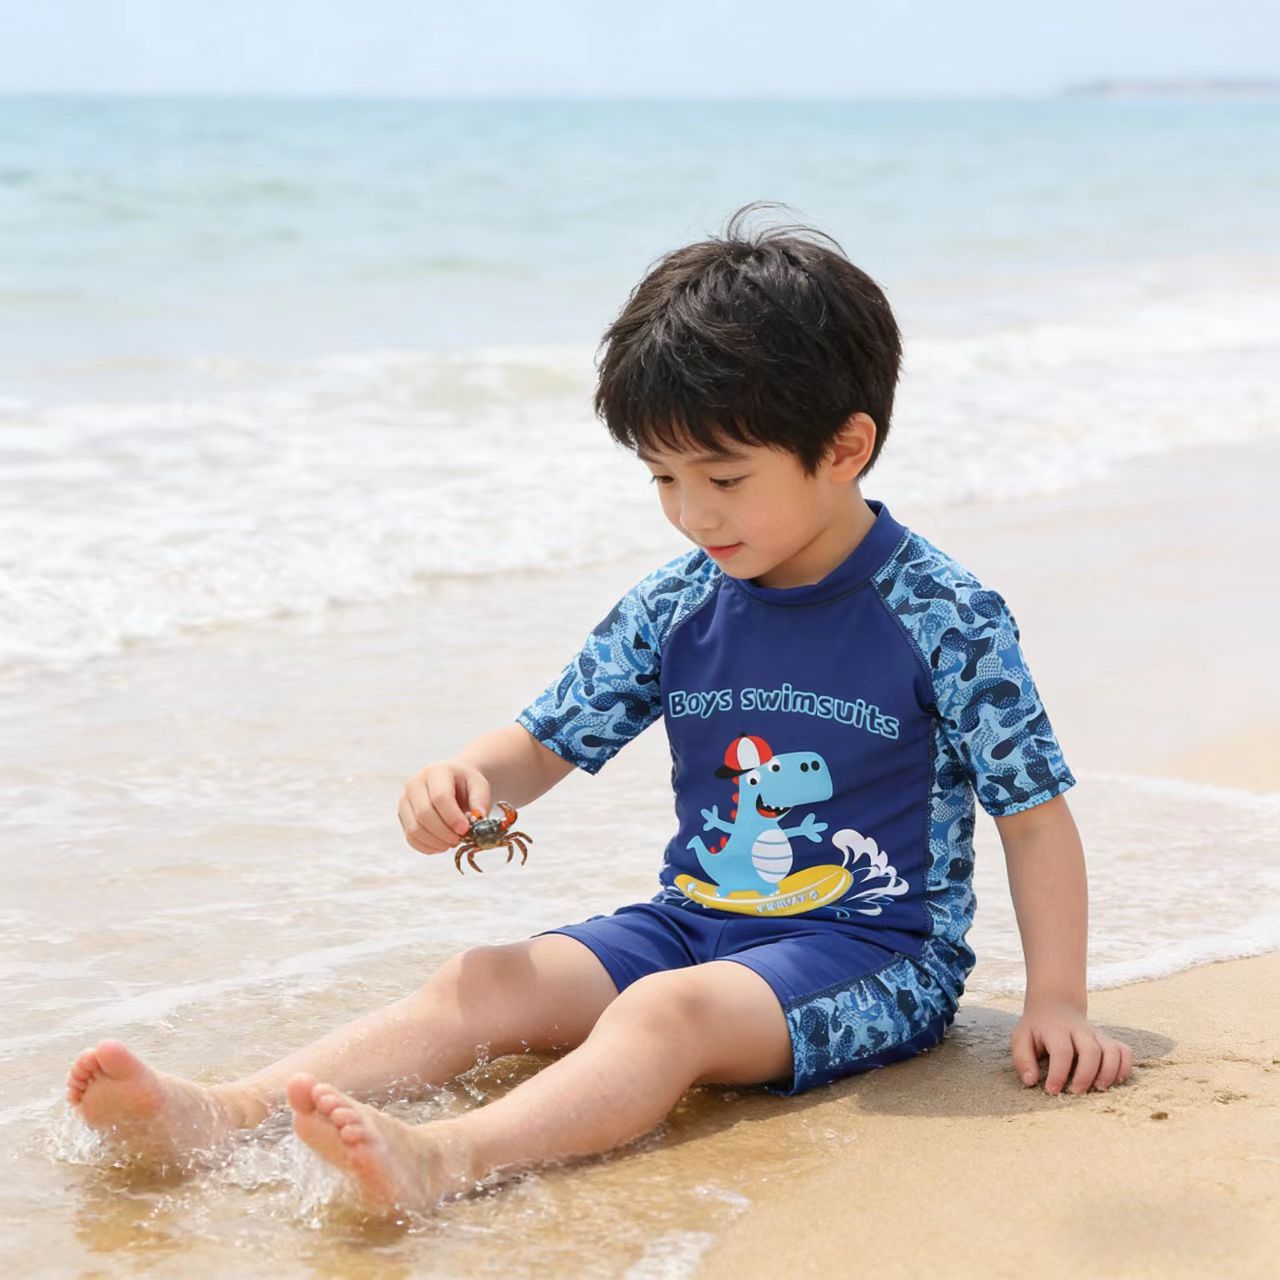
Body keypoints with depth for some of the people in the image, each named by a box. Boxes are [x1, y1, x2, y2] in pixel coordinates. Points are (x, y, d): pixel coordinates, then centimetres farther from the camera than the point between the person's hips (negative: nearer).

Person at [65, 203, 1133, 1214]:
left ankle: (441, 1159, -57)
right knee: (485, 984, -14)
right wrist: (464, 776, -12)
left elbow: (1035, 808, -6)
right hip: (696, 921, 6)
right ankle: (215, 1115, -28)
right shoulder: (673, 610, 5)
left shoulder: (943, 618, -10)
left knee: (667, 1013, -34)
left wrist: (1057, 1000, -13)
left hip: (877, 953, -6)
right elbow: (548, 742, 11)